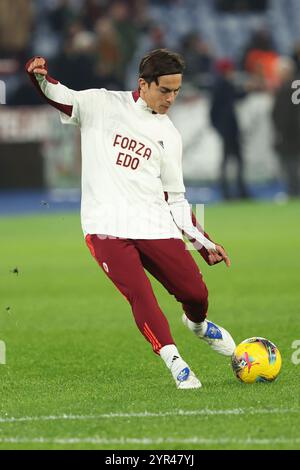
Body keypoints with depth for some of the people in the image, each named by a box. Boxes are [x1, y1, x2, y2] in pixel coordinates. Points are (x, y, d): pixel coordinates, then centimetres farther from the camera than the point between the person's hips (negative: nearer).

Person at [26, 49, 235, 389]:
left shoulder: (168, 135, 14)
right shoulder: (104, 105, 7)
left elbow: (174, 197, 17)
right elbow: (59, 96, 4)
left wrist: (204, 243, 11)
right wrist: (39, 74, -20)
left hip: (154, 226, 3)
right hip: (107, 226, -3)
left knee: (195, 292, -1)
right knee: (140, 296, -20)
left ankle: (197, 324, 34)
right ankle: (175, 363, -11)